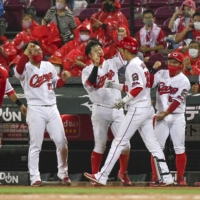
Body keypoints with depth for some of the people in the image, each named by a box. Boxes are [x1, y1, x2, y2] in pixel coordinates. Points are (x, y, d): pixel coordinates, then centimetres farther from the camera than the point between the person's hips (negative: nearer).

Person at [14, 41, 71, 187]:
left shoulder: (49, 66, 11)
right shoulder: (26, 68, -7)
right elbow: (19, 70, -31)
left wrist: (64, 79, 0)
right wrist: (26, 52, -42)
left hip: (52, 108, 5)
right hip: (36, 109, -5)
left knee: (61, 142, 6)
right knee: (36, 145, -2)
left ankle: (63, 173, 21)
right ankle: (35, 177, 3)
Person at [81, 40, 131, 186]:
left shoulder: (112, 63, 8)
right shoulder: (87, 71, -1)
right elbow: (90, 84, -20)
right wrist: (96, 65, -21)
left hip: (117, 110, 3)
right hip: (100, 111, -3)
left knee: (125, 144, 0)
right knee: (100, 145, -1)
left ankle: (123, 173, 19)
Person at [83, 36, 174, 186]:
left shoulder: (133, 66, -12)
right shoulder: (141, 64, 17)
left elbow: (138, 88, -23)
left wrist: (124, 101, -17)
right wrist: (114, 85, 21)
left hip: (137, 109, -9)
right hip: (147, 109, 9)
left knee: (119, 142, -6)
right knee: (152, 144, 7)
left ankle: (102, 177, -5)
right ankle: (166, 178, 1)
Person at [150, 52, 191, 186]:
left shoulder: (184, 81, -6)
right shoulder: (161, 74, 5)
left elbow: (177, 101, -12)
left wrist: (165, 113, -16)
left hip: (177, 117, -2)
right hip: (161, 116, 2)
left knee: (179, 148, -3)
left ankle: (180, 178, 4)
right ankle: (155, 177, 3)